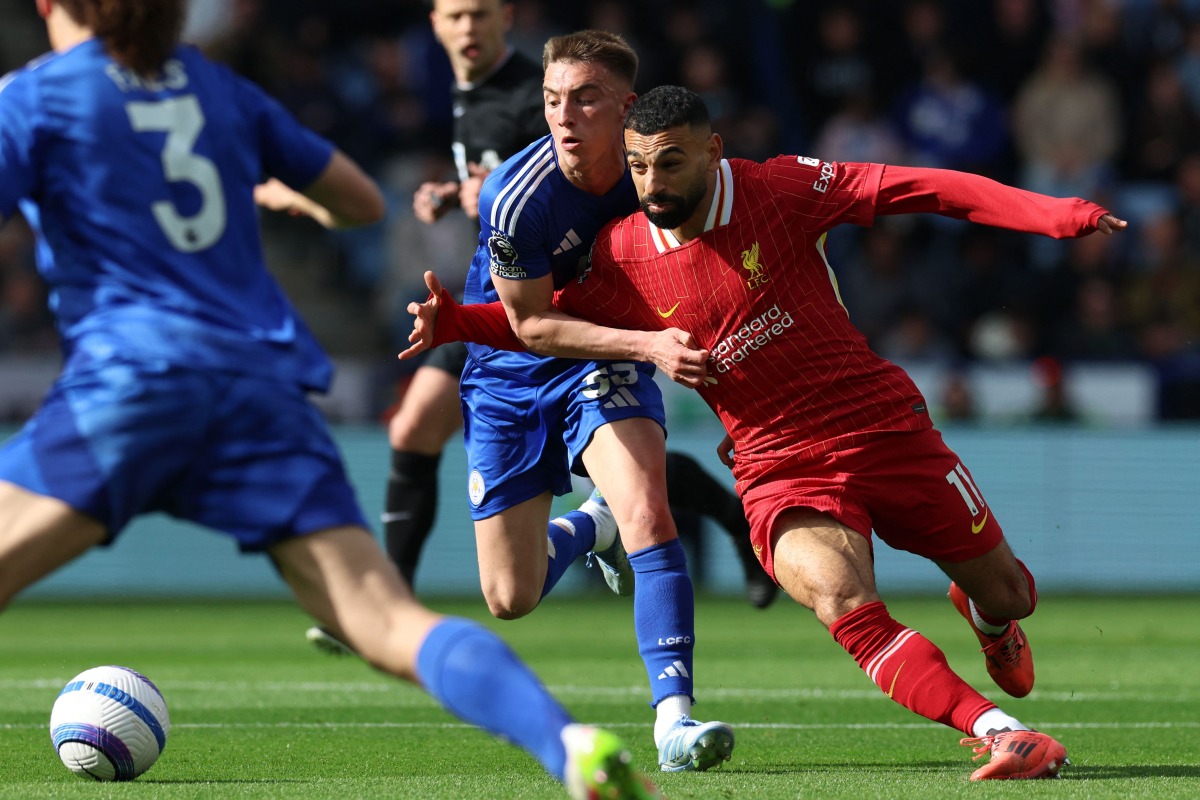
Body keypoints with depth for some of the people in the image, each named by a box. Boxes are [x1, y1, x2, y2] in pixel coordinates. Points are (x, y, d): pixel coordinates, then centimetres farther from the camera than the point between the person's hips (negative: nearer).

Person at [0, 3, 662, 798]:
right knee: (391, 622, -7)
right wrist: (287, 195, 49)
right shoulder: (219, 88, 21)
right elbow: (364, 202, 29)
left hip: (134, 373, -4)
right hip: (269, 389, 4)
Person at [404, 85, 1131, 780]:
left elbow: (919, 189, -10)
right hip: (781, 473, 0)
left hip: (886, 431, 0)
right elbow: (545, 321, 14)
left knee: (1006, 595, 10)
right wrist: (457, 322, -2)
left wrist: (1049, 214, -18)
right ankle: (997, 731, -31)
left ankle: (986, 617, 49)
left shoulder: (781, 190, -10)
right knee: (846, 605, -31)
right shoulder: (621, 257, -4)